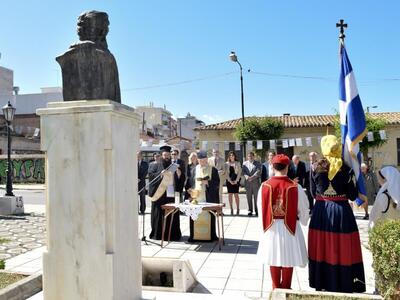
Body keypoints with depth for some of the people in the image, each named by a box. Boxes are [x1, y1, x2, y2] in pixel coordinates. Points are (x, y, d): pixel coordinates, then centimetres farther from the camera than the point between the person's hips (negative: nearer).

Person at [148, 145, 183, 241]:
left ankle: (172, 234, 8)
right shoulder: (156, 165, 6)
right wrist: (160, 174, -20)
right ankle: (158, 233, 8)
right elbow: (150, 175, -7)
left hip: (171, 194, 2)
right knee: (159, 214, -1)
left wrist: (179, 175, -5)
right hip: (159, 194, -2)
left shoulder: (174, 167, 14)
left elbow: (178, 182, 15)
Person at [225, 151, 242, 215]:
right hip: (229, 181, 1)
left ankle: (238, 208, 3)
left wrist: (236, 180, -7)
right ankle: (231, 209, 5)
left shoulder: (238, 163, 5)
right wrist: (230, 181, -6)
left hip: (236, 181, -1)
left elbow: (239, 172, 2)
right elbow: (226, 173, 4)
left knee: (236, 194, -4)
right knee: (230, 194, 0)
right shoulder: (227, 164, 7)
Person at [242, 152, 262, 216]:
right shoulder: (245, 163, 12)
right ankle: (250, 210, 12)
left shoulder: (258, 163, 4)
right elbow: (243, 171, 3)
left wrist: (252, 177, -21)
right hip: (247, 182, 2)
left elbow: (258, 171, -8)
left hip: (255, 182, -2)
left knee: (256, 197, 0)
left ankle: (257, 211, 7)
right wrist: (246, 176, -18)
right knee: (249, 197, 4)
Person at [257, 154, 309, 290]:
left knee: (274, 258, 17)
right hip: (290, 227, -2)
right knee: (288, 259, 14)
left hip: (271, 227, 2)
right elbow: (304, 209, -4)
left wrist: (264, 226, 15)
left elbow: (261, 209, -1)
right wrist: (303, 220, 18)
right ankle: (285, 288, 26)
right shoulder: (295, 187, -14)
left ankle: (276, 288, 29)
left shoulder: (265, 186, -10)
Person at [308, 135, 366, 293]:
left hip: (321, 212, 2)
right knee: (343, 250, 7)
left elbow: (313, 193, 6)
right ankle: (344, 285, 15)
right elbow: (352, 196, -3)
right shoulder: (346, 168, -7)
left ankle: (322, 284, 20)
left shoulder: (316, 167, -2)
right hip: (342, 212, -2)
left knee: (322, 249, 10)